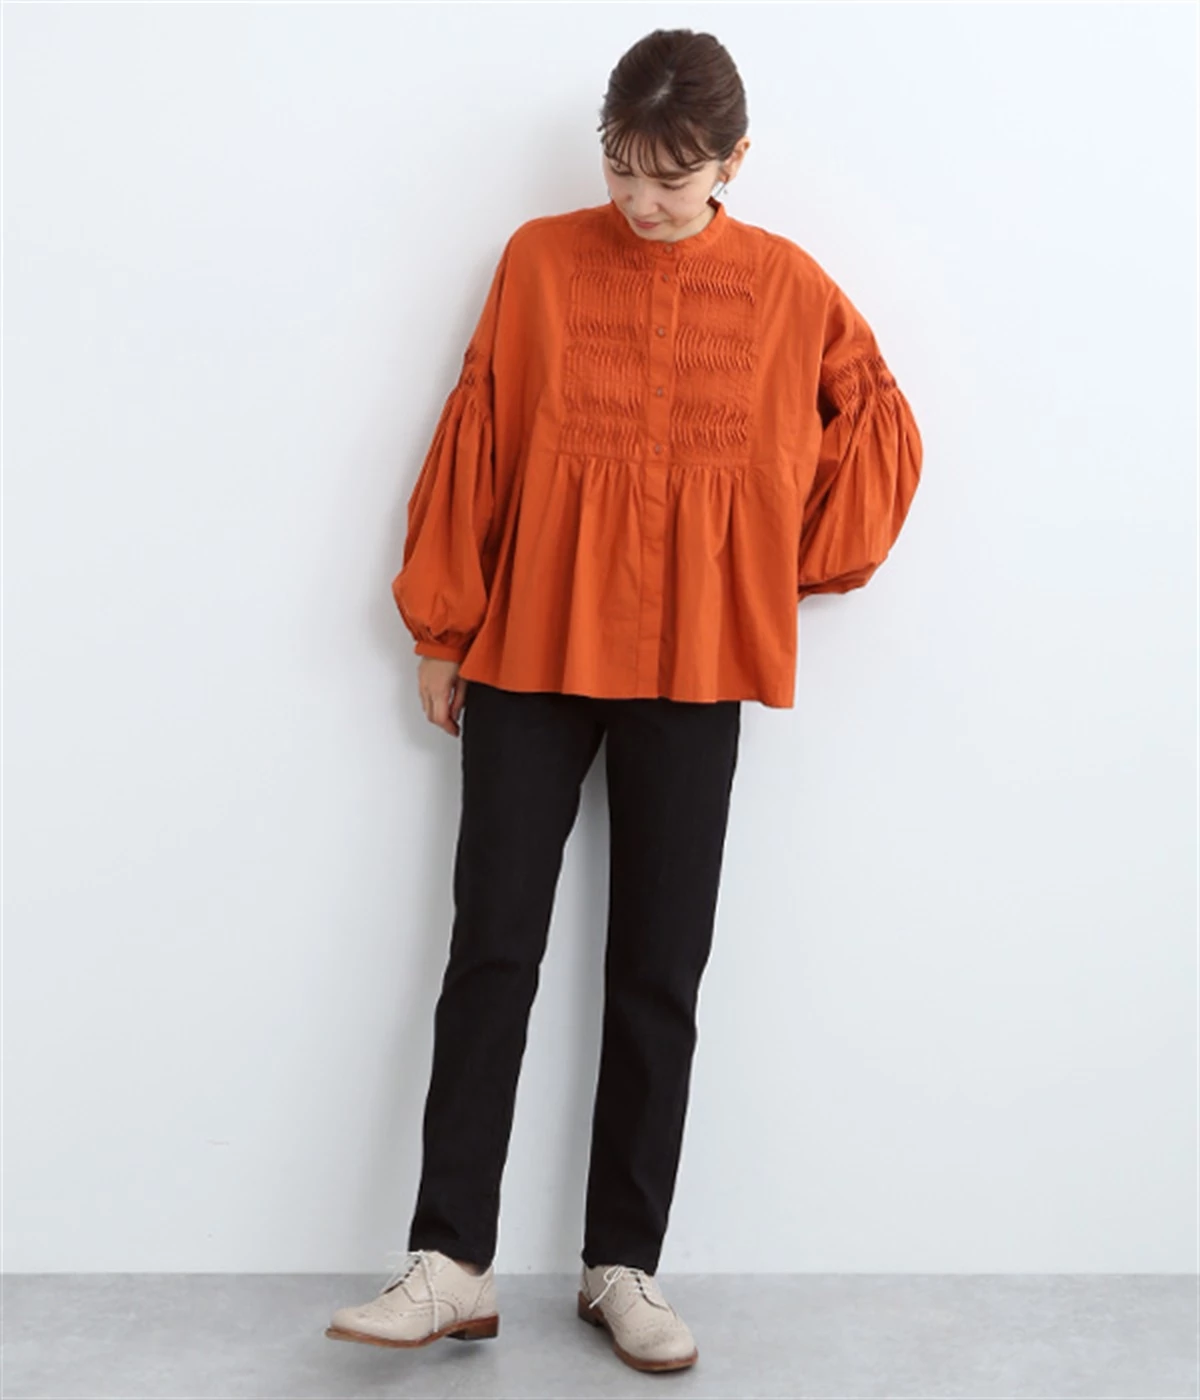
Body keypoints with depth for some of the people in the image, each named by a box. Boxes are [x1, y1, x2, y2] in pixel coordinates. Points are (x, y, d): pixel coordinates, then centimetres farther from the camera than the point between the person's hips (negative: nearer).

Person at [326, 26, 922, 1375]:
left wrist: (806, 560, 5)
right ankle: (450, 1262, 6)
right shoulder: (538, 261, 0)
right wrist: (442, 627, 2)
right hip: (529, 654, 0)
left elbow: (881, 425, 13)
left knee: (658, 973, 5)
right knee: (491, 953, 0)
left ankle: (623, 1266, 17)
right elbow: (474, 443, 2)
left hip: (692, 671, 1)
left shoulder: (788, 287, 1)